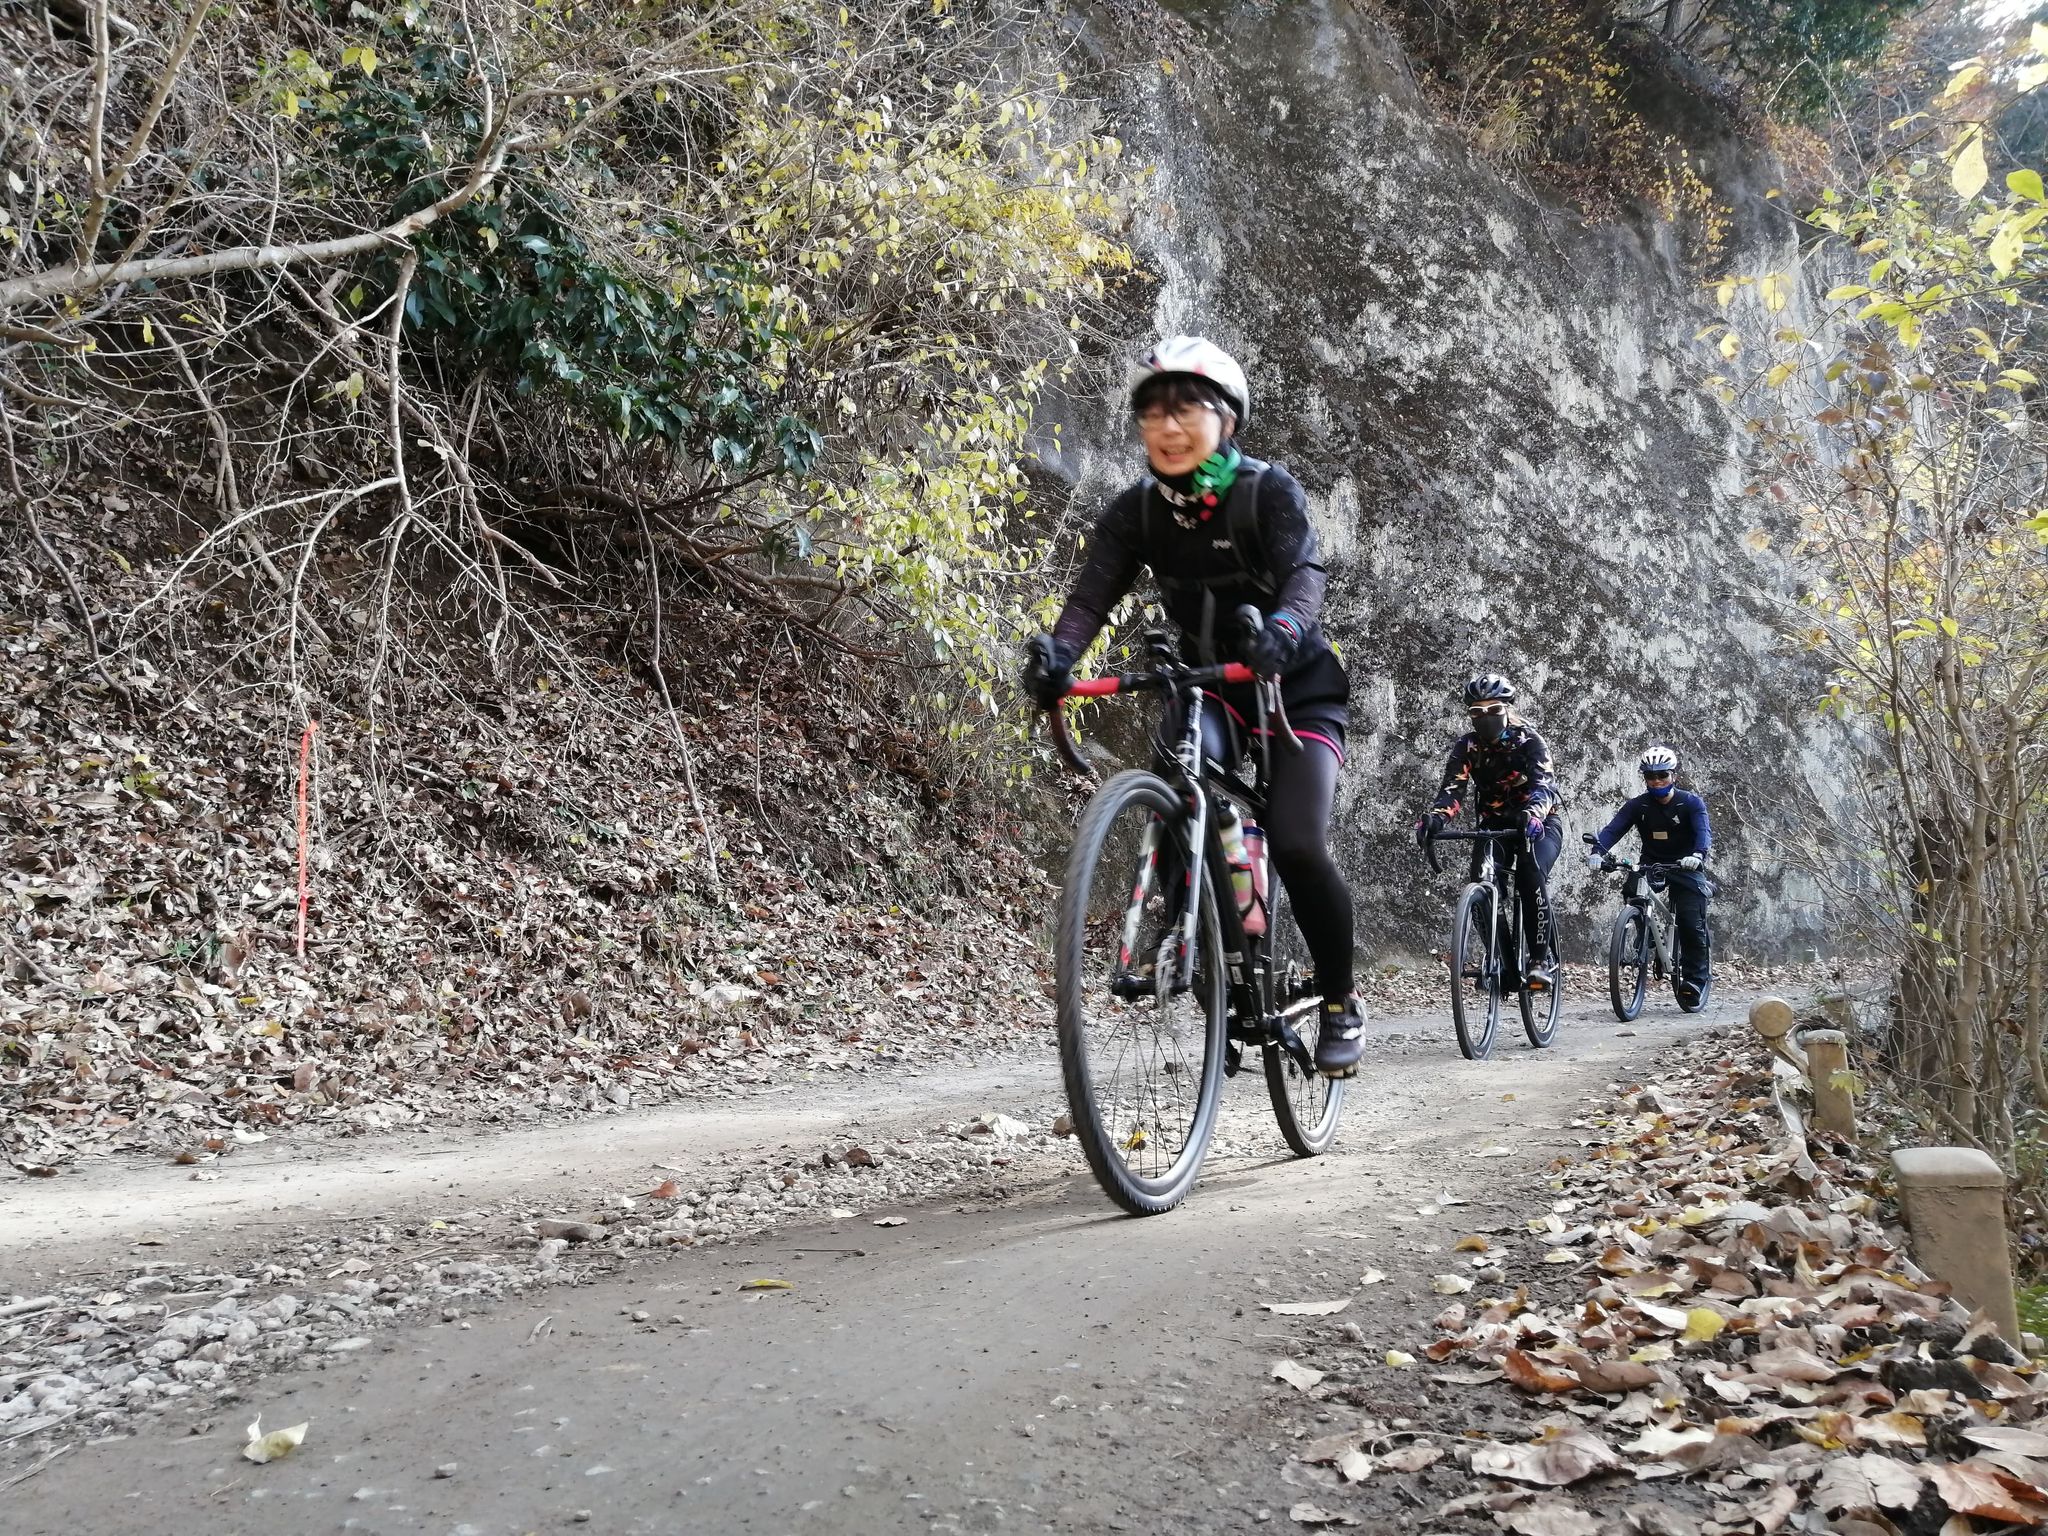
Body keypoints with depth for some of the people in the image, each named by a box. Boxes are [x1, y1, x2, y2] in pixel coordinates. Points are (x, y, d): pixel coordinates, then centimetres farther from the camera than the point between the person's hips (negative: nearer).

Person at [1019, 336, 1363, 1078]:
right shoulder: (1135, 512, -6)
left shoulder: (1269, 492, -15)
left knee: (1296, 845, -20)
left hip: (1297, 687, -3)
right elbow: (1092, 594, -19)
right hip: (1211, 687, 3)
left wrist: (1282, 629, -53)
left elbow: (1307, 570, -31)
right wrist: (1057, 652, -40)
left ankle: (1341, 1002, 4)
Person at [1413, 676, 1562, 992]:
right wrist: (1434, 817, -45)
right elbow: (1453, 788, -23)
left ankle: (1544, 958, -20)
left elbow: (1543, 785, -33)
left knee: (1530, 874, -31)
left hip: (1537, 824, -3)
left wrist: (1532, 815, -56)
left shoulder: (1529, 741, -17)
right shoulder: (1467, 746, -9)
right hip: (1494, 824, 3)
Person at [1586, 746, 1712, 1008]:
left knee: (1692, 925, -13)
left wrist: (1698, 855, -48)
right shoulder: (1637, 806, -6)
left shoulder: (1691, 803, -11)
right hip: (1651, 866, 3)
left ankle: (1694, 980, -2)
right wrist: (1597, 851, -38)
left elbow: (1703, 831, -26)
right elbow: (1613, 829, -18)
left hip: (1686, 868, -2)